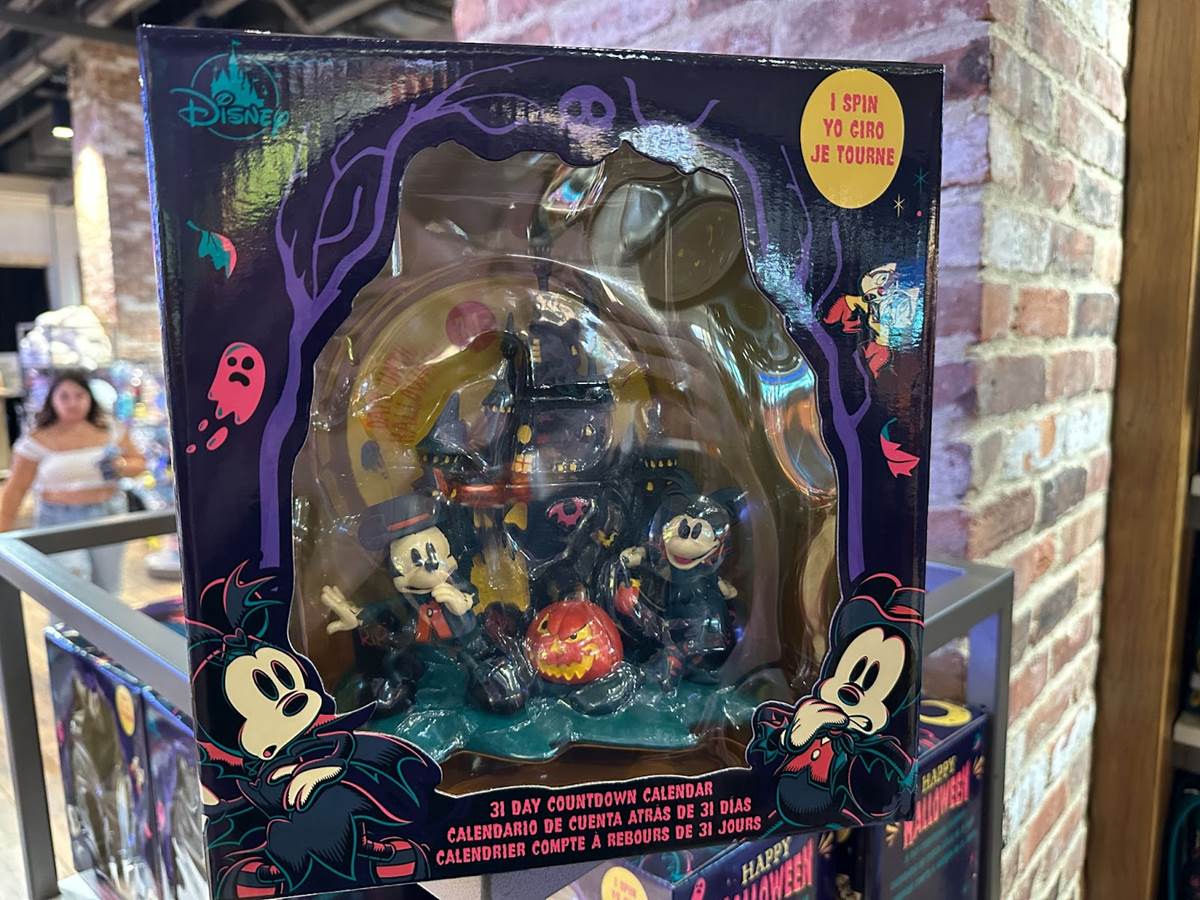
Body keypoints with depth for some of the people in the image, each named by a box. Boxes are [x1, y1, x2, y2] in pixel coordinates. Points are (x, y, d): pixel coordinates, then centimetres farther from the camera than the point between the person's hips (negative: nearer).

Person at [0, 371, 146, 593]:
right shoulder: (37, 441, -5)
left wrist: (119, 467, -11)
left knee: (106, 591, 10)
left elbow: (139, 462, 11)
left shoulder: (109, 432, 2)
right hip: (59, 523, -3)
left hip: (107, 517, 3)